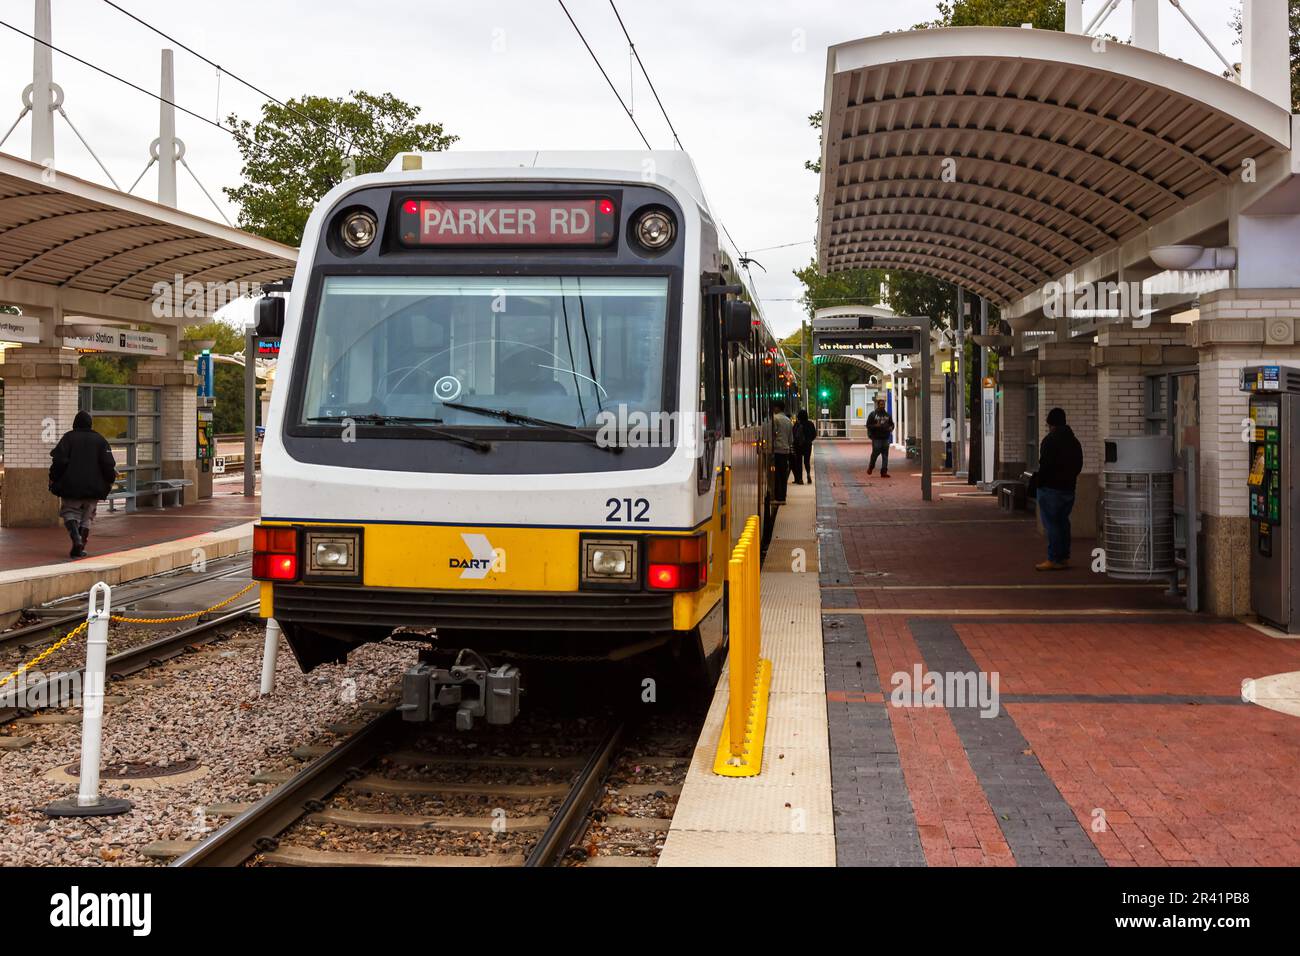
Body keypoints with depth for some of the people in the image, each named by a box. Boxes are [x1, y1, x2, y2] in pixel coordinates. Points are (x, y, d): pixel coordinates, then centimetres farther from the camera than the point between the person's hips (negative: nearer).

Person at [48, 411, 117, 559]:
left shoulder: (68, 437, 0)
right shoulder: (100, 440, 4)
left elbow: (60, 460, -9)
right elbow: (108, 463, -3)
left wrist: (53, 479, 0)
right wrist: (110, 480, 10)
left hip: (71, 485, -2)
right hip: (93, 486, 2)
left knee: (69, 511, 11)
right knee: (86, 516, 11)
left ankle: (76, 537, -16)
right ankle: (79, 548, 8)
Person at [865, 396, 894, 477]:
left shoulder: (887, 415, 15)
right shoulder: (873, 414, 2)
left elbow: (892, 423, 23)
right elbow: (868, 425, -1)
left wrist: (891, 428, 1)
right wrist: (875, 426, -17)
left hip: (885, 438, 4)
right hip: (876, 438, -4)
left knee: (885, 455, -1)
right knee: (875, 453, -4)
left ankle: (884, 472, 0)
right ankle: (870, 467, 23)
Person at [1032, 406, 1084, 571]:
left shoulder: (1050, 440, -14)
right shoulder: (1074, 441, 13)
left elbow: (1045, 465, -18)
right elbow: (1079, 465, 16)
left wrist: (1038, 482, -9)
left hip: (1051, 488, -8)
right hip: (1069, 488, 8)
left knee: (1051, 523, -5)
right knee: (1063, 522, 15)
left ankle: (1054, 559, -7)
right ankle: (1064, 557, 19)